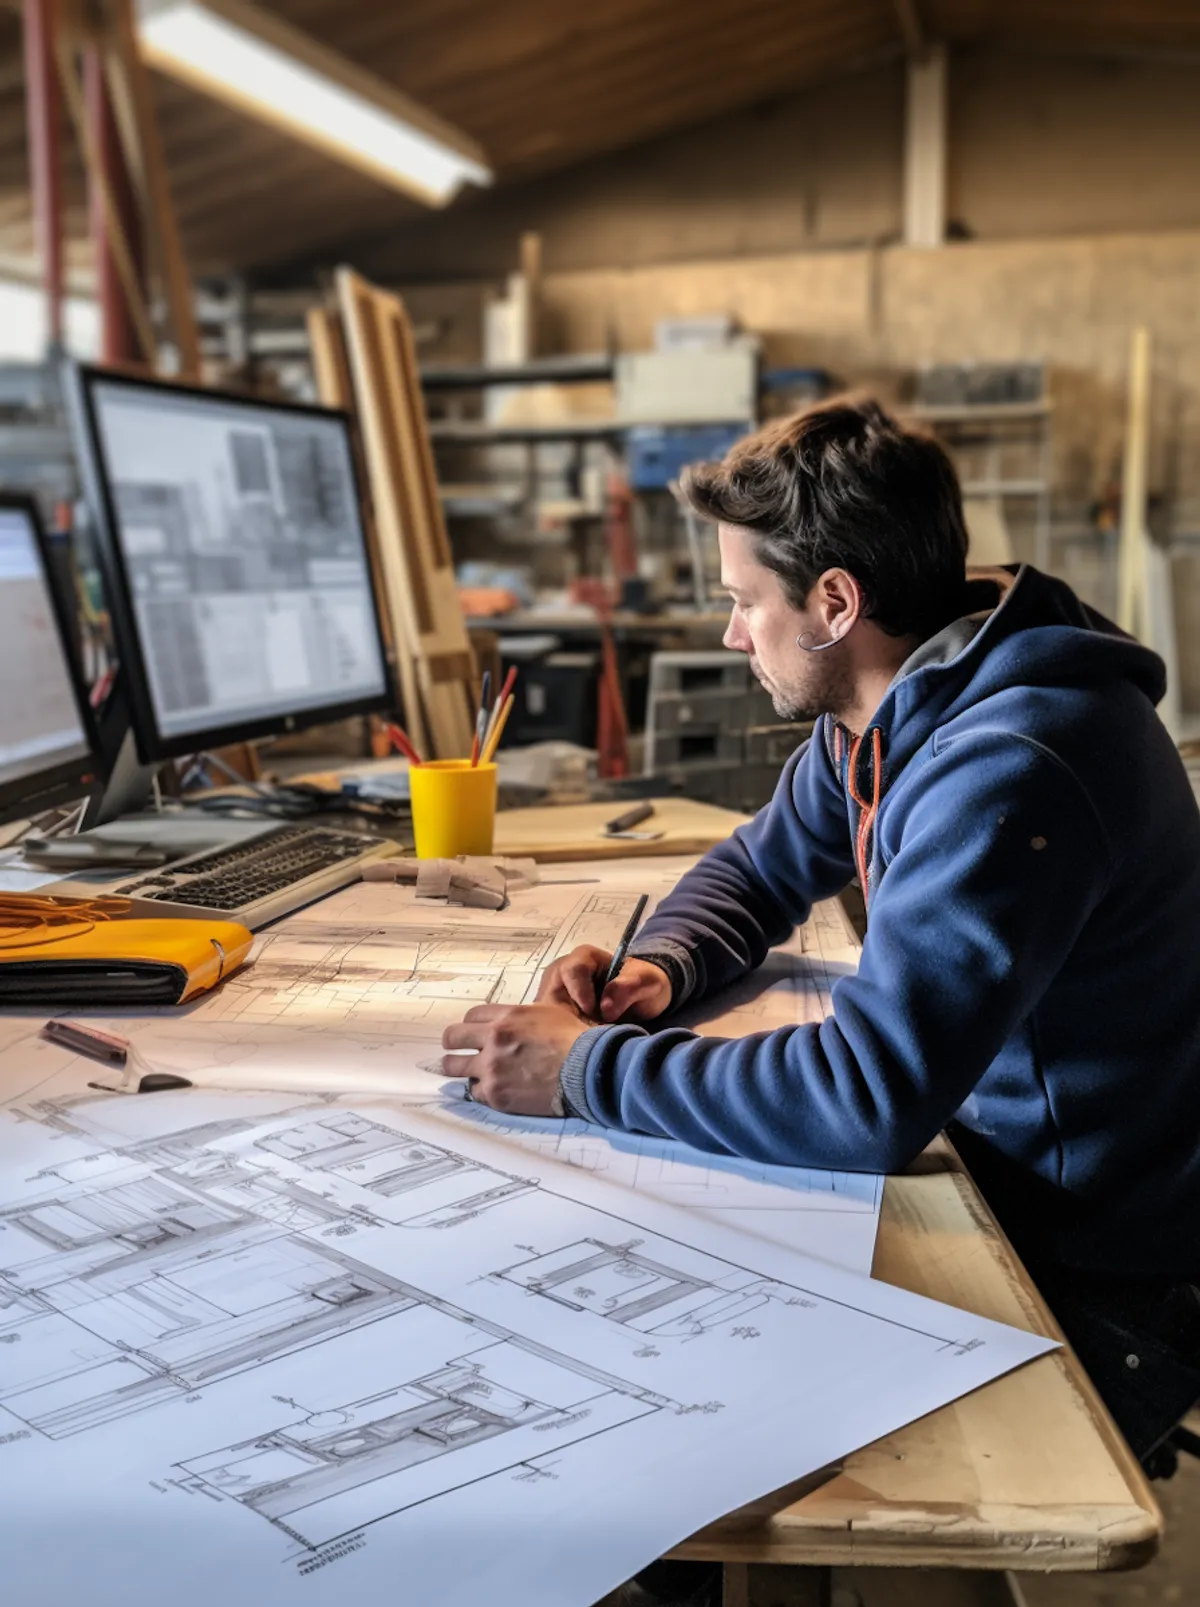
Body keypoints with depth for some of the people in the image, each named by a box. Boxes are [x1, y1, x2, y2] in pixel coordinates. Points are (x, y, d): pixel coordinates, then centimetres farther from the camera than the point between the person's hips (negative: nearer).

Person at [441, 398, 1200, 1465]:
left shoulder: (1012, 770, -30)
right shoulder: (880, 713, 1)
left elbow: (867, 1101, -36)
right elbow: (760, 868, 17)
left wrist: (589, 1068, -26)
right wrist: (659, 967, -5)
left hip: (1101, 1292, -8)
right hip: (1001, 1195, 8)